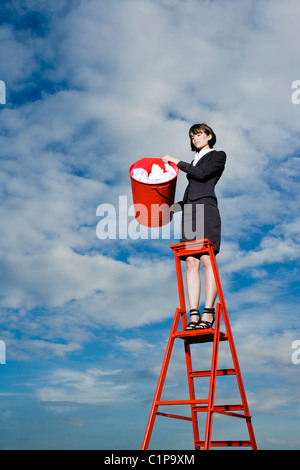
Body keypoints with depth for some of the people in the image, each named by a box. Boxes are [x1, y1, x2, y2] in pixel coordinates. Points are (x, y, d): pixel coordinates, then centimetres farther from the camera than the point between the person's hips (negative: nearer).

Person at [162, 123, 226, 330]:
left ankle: (208, 313, -15)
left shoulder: (218, 156, 11)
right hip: (189, 211, 6)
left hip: (206, 208, -6)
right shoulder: (195, 161, 30)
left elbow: (201, 174, -7)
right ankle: (194, 315, -9)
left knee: (207, 260, -13)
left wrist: (176, 162, 0)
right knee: (191, 262, -5)